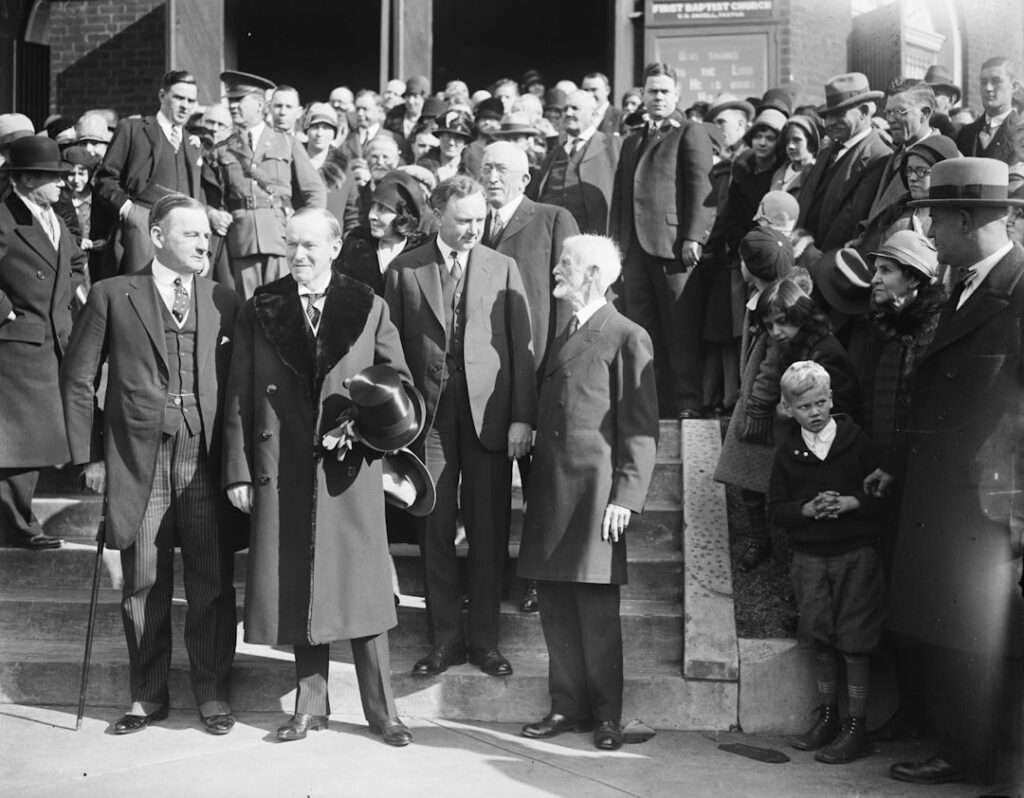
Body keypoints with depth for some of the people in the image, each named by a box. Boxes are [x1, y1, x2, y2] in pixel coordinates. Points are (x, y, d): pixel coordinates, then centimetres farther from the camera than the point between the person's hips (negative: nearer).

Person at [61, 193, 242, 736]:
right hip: (137, 462, -1)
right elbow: (78, 379, 6)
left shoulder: (225, 302, 8)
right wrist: (89, 455, 2)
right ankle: (147, 696, 24)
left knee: (212, 584, 4)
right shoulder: (112, 296, 4)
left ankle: (213, 694, 19)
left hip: (207, 463, 1)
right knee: (142, 585, 8)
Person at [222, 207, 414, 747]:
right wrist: (238, 470, -1)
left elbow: (398, 379, 8)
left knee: (360, 586, 3)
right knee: (296, 589, 8)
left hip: (350, 465, -1)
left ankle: (381, 710, 14)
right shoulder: (259, 311, 4)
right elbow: (238, 396, 3)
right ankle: (310, 706, 22)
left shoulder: (368, 308, 4)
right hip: (282, 469, 1)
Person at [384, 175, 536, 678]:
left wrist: (522, 416, -5)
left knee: (489, 533, 5)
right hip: (427, 416, 0)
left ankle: (484, 640, 19)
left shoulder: (503, 269, 5)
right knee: (435, 532, 6)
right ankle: (444, 639, 19)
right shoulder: (404, 270, 4)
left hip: (488, 415, 0)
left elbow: (522, 347, 2)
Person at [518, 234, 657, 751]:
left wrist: (625, 497, -14)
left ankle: (606, 715, 12)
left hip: (594, 490, -7)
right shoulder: (563, 336, 19)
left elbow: (640, 428, -8)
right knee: (555, 606, 9)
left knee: (596, 610, -1)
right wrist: (533, 482, 14)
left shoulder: (627, 338, -4)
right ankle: (567, 707, 20)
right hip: (549, 490, 7)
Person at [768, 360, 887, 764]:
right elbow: (776, 509, 3)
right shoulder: (787, 452, 4)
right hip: (810, 555, 3)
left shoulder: (856, 441, -2)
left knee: (854, 642, -2)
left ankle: (856, 728, 5)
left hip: (857, 553, -3)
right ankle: (827, 716, 24)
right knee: (820, 640, 9)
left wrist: (851, 503, -17)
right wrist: (809, 509, -14)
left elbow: (883, 494, -1)